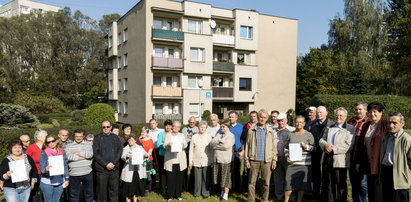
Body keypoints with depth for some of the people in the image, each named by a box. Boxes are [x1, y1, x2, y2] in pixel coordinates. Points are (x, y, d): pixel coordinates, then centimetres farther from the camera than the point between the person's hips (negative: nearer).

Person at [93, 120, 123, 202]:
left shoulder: (115, 137, 10)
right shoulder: (97, 138, 2)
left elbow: (120, 150, 5)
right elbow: (95, 153, -5)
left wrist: (114, 163, -8)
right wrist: (106, 164, -11)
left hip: (114, 167, 2)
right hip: (101, 168, -2)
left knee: (114, 189, 6)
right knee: (101, 190, 4)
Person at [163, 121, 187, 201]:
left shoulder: (182, 135, 16)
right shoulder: (168, 136, 11)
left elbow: (185, 145, 1)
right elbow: (164, 145, -2)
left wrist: (182, 144, -22)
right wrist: (168, 144, -25)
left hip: (180, 161, 2)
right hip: (170, 161, -1)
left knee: (180, 178, 2)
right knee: (170, 178, -3)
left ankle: (178, 194, 14)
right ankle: (170, 195, 7)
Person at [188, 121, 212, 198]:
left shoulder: (209, 136, 4)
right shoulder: (194, 137, 5)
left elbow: (211, 149, 4)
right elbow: (191, 150, 5)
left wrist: (212, 160, -1)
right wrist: (190, 162, 3)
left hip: (206, 162, 0)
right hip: (196, 162, 0)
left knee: (206, 178, 2)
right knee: (197, 178, 5)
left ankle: (205, 192, 18)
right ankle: (197, 192, 22)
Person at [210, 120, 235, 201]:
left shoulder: (231, 136, -3)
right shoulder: (219, 134, 14)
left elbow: (226, 146, -17)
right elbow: (211, 143, 1)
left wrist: (216, 146, -6)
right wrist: (219, 140, -14)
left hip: (225, 160, -5)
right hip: (217, 159, 5)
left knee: (226, 178, 0)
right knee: (220, 178, 13)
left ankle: (225, 195, 8)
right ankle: (222, 192, 29)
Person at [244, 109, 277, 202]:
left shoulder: (270, 131, 7)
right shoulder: (251, 130, 4)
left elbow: (274, 146, 8)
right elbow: (247, 145, 5)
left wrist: (274, 159, 1)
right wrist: (247, 159, 0)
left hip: (267, 160, 1)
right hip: (254, 160, 0)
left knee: (266, 183, 7)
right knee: (252, 182, 4)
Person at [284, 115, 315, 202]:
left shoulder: (309, 134, 4)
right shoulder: (290, 134, 10)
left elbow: (314, 148, 2)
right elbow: (286, 147, 14)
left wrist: (306, 146, -15)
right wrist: (287, 157, 0)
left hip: (304, 163, -1)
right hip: (292, 163, 1)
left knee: (302, 183, 4)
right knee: (289, 183, -4)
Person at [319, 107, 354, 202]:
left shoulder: (350, 129, -2)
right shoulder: (329, 128, 18)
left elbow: (348, 145, -14)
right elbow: (321, 140, 14)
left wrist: (333, 149, -18)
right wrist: (325, 145, -9)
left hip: (339, 161, -5)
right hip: (327, 159, 6)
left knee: (340, 185, 5)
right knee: (327, 184, 13)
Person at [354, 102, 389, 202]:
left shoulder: (385, 125, -6)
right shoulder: (366, 126, 12)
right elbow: (360, 144, 13)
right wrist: (358, 162, 10)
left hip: (379, 164, -6)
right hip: (368, 163, 6)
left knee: (378, 193, 0)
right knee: (370, 189, 13)